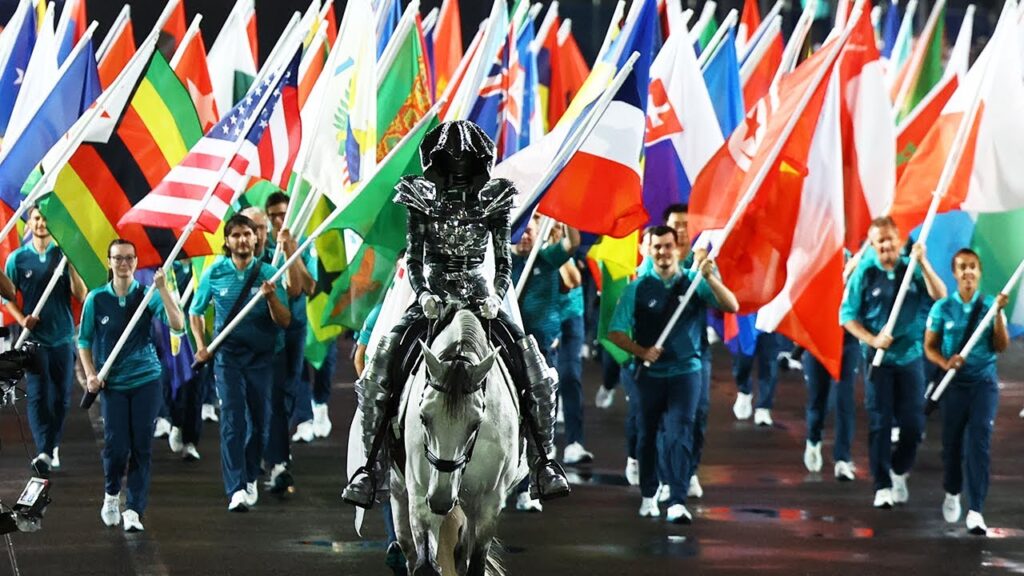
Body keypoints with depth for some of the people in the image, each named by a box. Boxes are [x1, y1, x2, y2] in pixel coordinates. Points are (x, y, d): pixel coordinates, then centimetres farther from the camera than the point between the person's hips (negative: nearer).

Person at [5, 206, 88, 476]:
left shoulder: (65, 255, 3)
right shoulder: (18, 258, 3)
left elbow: (81, 295, -3)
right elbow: (8, 296, 8)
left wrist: (71, 264, -15)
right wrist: (22, 319, -9)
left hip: (63, 337, 1)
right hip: (34, 338, -1)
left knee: (61, 397, 6)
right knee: (37, 395, -13)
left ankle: (53, 446, 21)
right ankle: (44, 452, -24)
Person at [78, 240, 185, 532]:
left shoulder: (147, 296, -3)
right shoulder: (97, 299, 0)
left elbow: (178, 326, -16)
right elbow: (84, 339, 10)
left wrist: (163, 289, -24)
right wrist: (90, 374, -2)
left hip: (146, 379, 0)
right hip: (112, 383, 0)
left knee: (142, 447, -1)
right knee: (116, 445, -5)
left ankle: (134, 510, 5)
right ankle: (111, 494, 23)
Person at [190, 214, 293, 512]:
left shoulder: (268, 273, -2)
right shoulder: (215, 274, 0)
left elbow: (285, 321, -5)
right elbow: (195, 312, 15)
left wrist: (271, 297, -23)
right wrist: (201, 345, 3)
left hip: (262, 356, 1)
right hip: (228, 355, -1)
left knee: (260, 420, 8)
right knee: (232, 420, -12)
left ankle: (250, 477, 29)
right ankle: (237, 489, -18)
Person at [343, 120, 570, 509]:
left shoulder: (494, 200, 0)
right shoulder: (422, 200, 0)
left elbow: (504, 262, 2)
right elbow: (413, 258, 1)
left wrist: (496, 298, -17)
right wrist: (423, 294, -18)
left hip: (480, 299, 0)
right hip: (432, 299, 0)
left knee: (537, 375, -19)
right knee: (377, 372, -22)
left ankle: (542, 463, -6)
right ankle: (370, 465, -15)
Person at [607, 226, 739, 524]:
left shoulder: (694, 282, -2)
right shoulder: (638, 288, -1)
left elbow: (731, 306, -13)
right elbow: (616, 332, -1)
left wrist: (710, 278, -26)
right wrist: (641, 351, -17)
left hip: (685, 371, -2)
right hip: (650, 373, 2)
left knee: (680, 434, -13)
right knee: (648, 434, 13)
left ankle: (677, 502, -18)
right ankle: (648, 496, 29)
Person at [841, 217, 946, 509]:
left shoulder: (913, 268, 1)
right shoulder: (864, 273, -4)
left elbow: (940, 297, -11)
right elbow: (847, 315, -2)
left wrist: (923, 263, -20)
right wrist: (872, 340, -15)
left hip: (911, 356, 2)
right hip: (879, 359, -2)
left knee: (913, 423, 4)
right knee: (880, 423, 0)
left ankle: (899, 472, 26)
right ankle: (882, 486, 7)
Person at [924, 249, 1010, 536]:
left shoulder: (989, 305, -1)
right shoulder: (942, 308, -1)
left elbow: (1001, 346, -5)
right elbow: (929, 346, 2)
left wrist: (998, 313, -17)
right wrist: (945, 362, -17)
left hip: (984, 382, -1)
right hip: (954, 383, 1)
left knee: (979, 442, -11)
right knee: (952, 441, 10)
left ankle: (975, 510, -12)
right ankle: (952, 494, 36)